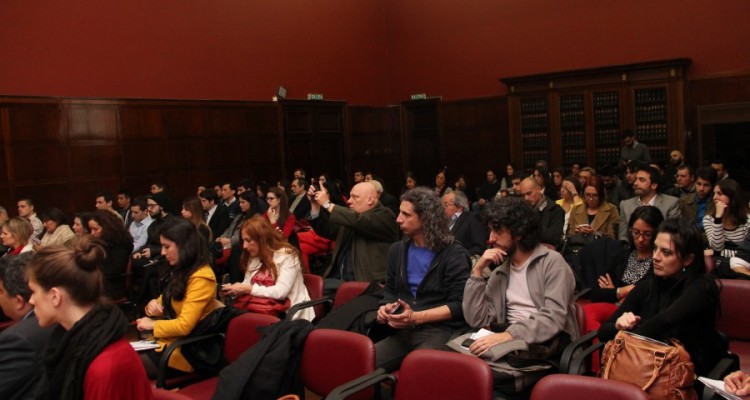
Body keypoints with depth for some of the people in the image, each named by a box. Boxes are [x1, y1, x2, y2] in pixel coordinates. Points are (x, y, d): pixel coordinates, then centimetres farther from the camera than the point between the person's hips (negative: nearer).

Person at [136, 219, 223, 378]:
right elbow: (167, 303, 20)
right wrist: (153, 304, -1)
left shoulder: (201, 278, -18)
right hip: (166, 340, 8)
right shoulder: (181, 271, 11)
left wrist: (153, 325, -10)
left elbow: (184, 326, -23)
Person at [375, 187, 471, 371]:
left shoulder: (454, 254, -3)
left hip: (442, 331, -5)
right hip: (404, 331, 5)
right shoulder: (397, 250, 16)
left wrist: (416, 317, -16)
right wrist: (385, 308, 3)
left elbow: (459, 305, -8)